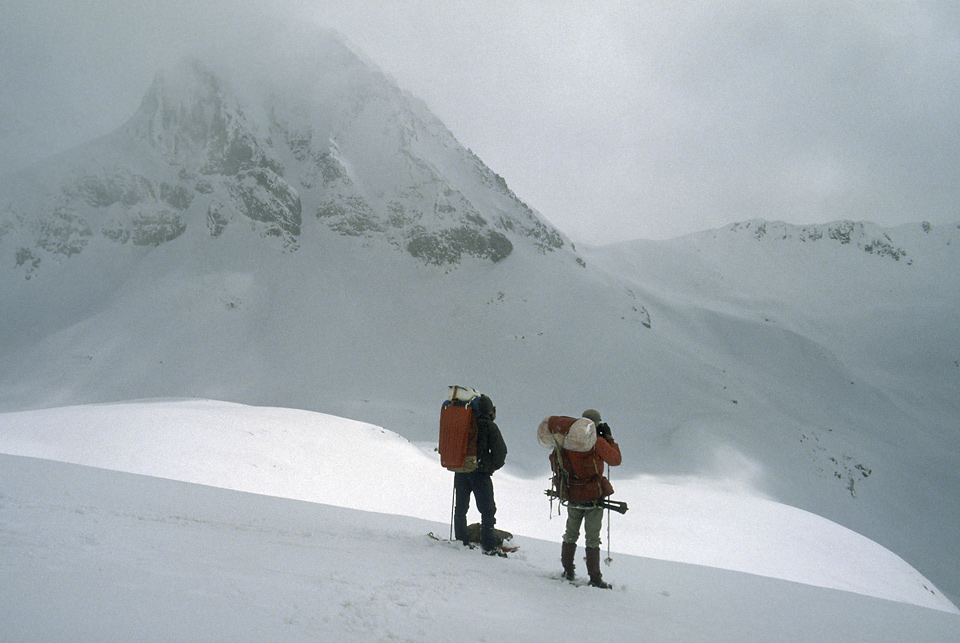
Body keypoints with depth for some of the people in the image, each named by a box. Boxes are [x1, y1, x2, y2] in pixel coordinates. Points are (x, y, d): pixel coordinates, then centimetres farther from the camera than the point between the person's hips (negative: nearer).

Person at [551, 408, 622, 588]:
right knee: (592, 539, 4)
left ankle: (568, 570, 27)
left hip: (572, 497, 4)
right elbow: (616, 460, -5)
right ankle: (595, 578, 9)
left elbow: (554, 459, 12)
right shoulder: (597, 442, -16)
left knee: (571, 534, 20)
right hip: (594, 497, -4)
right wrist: (609, 438, 4)